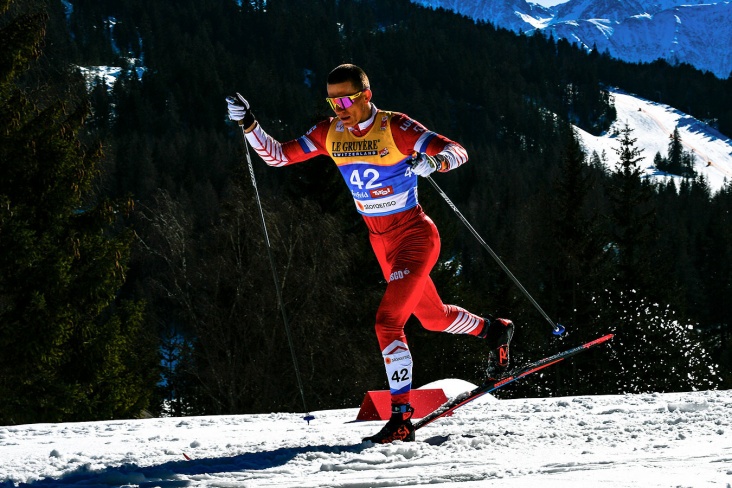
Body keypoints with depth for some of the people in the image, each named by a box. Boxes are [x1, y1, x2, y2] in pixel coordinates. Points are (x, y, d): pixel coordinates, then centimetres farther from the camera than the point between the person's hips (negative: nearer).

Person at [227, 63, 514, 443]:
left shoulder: (395, 128, -20)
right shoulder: (330, 134, -3)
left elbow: (457, 151, -24)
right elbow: (278, 156, 0)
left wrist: (433, 161, -46)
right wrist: (249, 126, -15)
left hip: (415, 236, -7)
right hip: (381, 242, 7)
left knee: (388, 320, -21)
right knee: (432, 317, 23)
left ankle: (401, 418, -17)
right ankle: (494, 331, 52)